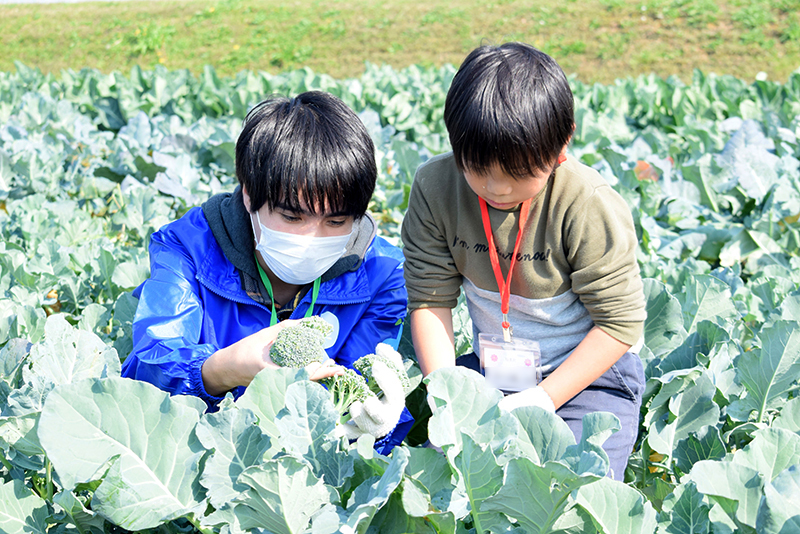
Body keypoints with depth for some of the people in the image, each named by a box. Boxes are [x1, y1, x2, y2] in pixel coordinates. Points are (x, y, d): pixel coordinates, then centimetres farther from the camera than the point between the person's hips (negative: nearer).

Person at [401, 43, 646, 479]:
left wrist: (544, 399, -22)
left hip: (587, 372, -4)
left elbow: (620, 321, -16)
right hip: (491, 369, 4)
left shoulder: (589, 206, -23)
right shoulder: (435, 187, -13)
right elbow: (430, 298, -6)